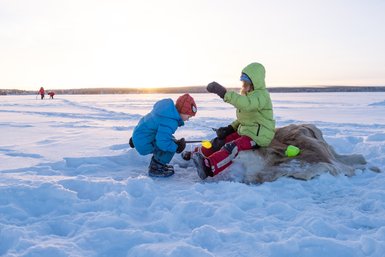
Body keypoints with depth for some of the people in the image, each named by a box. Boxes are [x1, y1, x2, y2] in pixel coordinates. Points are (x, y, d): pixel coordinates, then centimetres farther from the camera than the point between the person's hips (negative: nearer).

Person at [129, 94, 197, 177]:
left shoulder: (168, 107, 3)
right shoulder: (170, 121, -29)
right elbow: (162, 142, -34)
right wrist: (176, 147, -20)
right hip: (144, 144, -11)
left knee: (171, 141, 20)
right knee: (172, 144, -17)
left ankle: (156, 164, 32)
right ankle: (155, 169, -4)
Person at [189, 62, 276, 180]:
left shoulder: (262, 95, -17)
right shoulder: (247, 94, 15)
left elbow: (246, 104, -41)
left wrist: (223, 93, -48)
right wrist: (230, 128, 8)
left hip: (258, 136, -10)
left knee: (232, 148, -30)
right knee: (220, 141, 3)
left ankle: (208, 167, -47)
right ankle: (196, 154, 15)